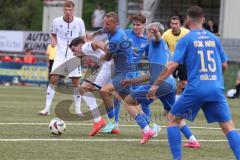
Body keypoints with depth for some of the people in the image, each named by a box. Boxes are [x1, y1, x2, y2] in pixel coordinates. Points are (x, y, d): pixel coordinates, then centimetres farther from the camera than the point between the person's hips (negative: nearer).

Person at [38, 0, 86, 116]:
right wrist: (53, 41, -7)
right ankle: (47, 108, -5)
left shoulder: (79, 22, -3)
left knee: (75, 82, -2)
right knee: (53, 79, -9)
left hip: (74, 56, 0)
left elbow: (83, 38, 9)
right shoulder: (57, 21, -2)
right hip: (60, 56, 0)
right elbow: (53, 34, 14)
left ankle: (78, 109, 8)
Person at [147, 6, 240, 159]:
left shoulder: (186, 39, 0)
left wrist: (156, 85, -1)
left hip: (195, 89, -2)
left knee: (173, 119, 16)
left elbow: (172, 66, -7)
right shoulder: (214, 38, 12)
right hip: (216, 89, 3)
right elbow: (224, 65, 18)